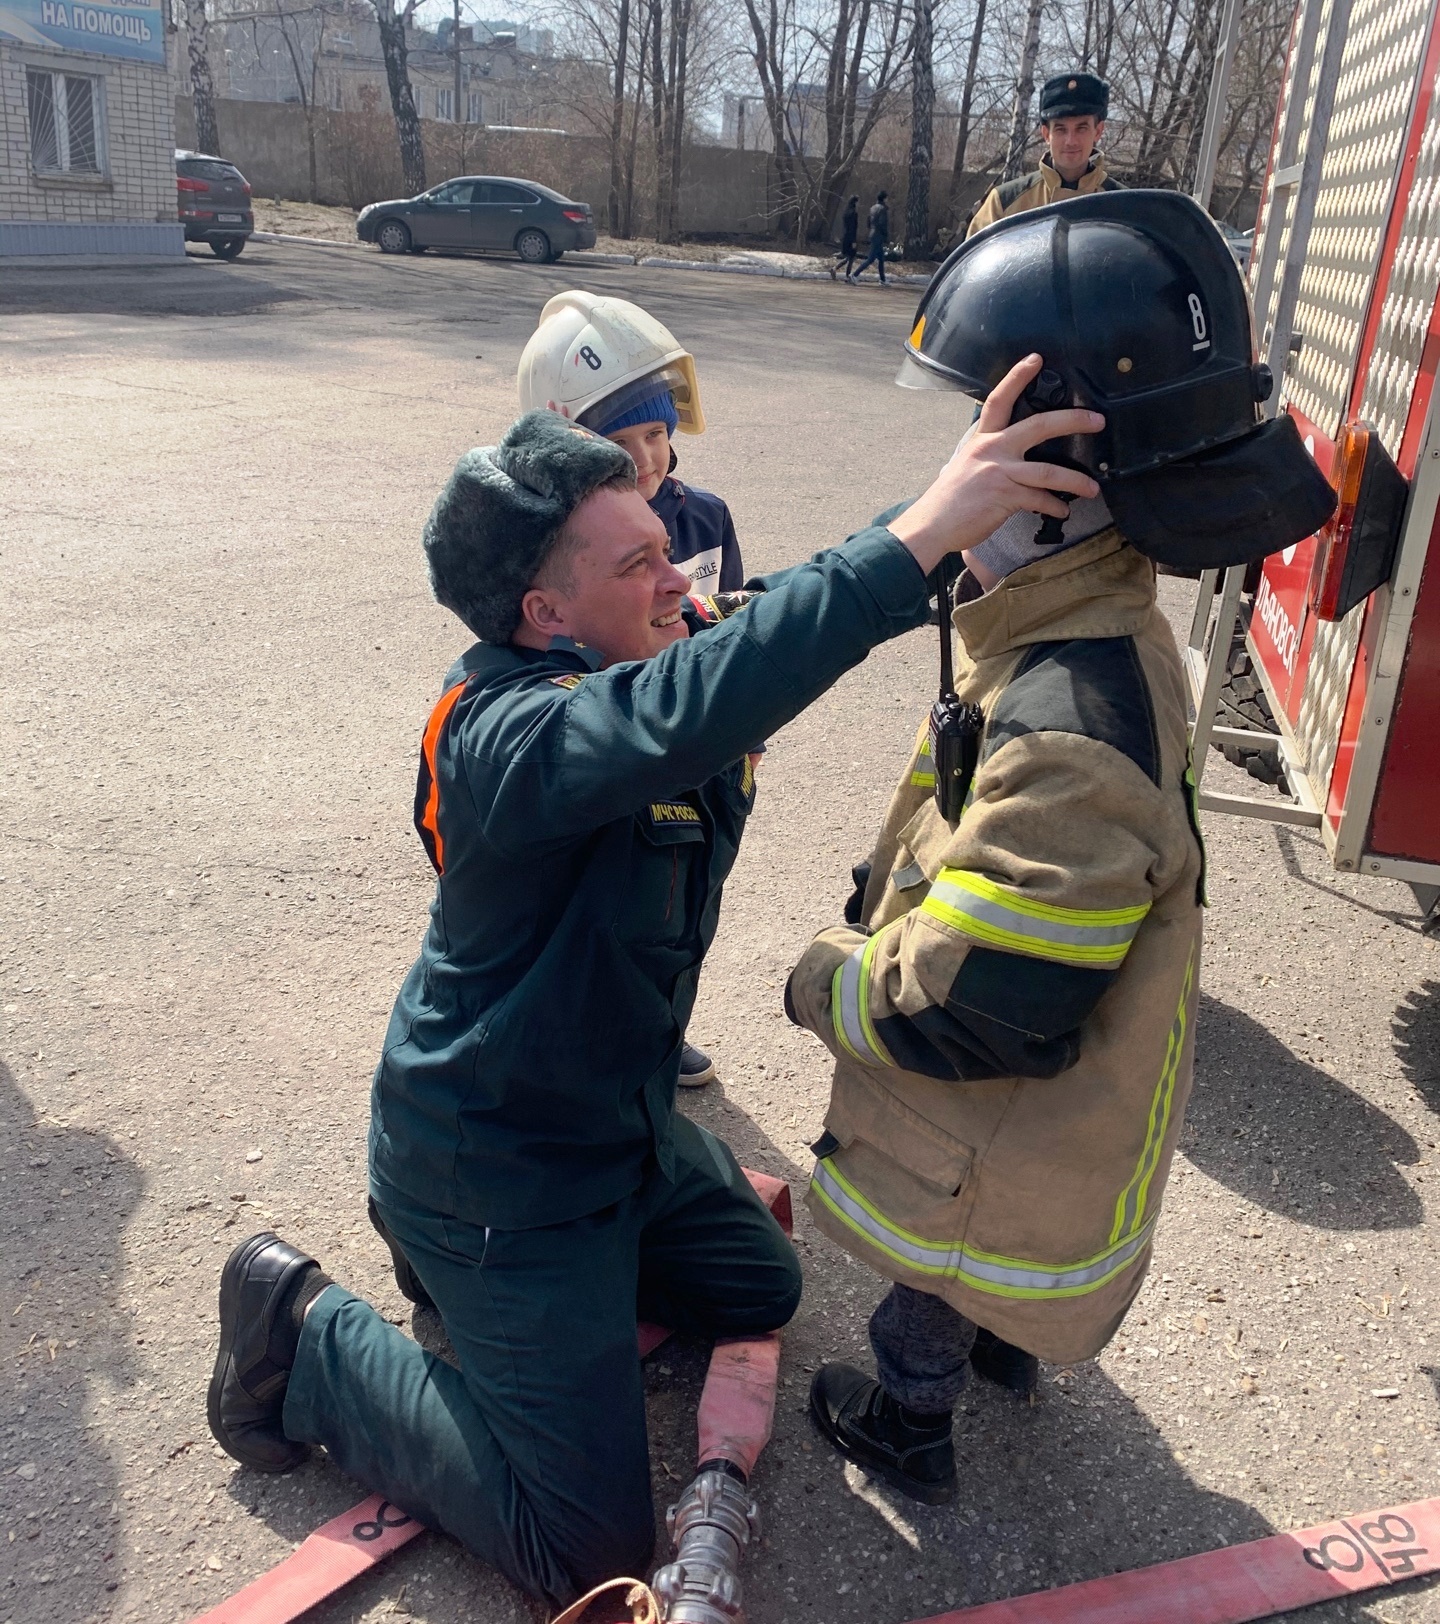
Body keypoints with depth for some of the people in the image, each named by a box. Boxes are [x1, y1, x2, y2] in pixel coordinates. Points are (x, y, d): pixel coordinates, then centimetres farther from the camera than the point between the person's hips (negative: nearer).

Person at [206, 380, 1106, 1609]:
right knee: (593, 1556, -2)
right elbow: (684, 714, -51)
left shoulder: (648, 663, -4)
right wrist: (921, 533, -52)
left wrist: (972, 526, -16)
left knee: (762, 1295, 27)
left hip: (622, 1124, 9)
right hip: (498, 1169, -9)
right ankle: (307, 1333, 12)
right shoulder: (506, 731, -33)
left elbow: (786, 622, 0)